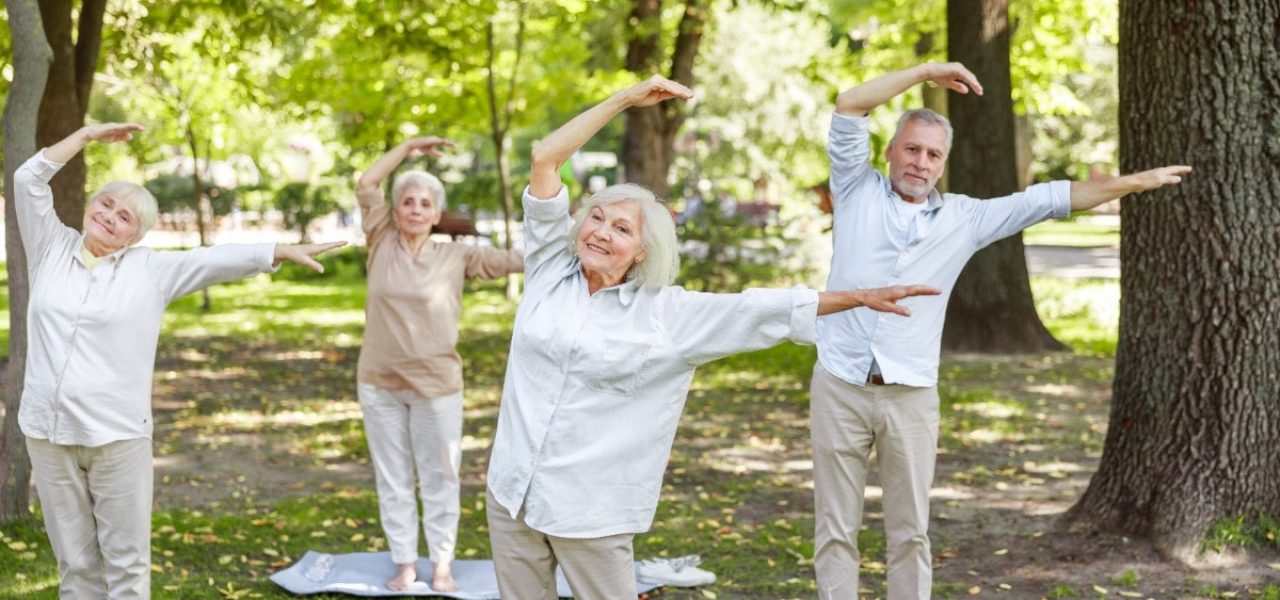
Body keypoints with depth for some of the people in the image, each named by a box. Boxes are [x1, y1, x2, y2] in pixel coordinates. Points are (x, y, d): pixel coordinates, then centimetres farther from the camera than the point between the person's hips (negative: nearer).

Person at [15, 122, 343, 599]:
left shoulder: (150, 270, 4)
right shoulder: (52, 250, 9)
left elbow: (220, 260, 0)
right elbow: (28, 180, 4)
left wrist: (285, 251, -5)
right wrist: (88, 134, 3)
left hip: (117, 435, -2)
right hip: (49, 432, 2)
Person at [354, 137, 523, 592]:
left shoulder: (456, 257, -2)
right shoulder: (382, 244, 2)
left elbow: (516, 261, -4)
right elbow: (366, 186, 3)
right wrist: (407, 148, 3)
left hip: (435, 385, -2)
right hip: (379, 384, 2)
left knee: (439, 478, 7)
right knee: (393, 478, 9)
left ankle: (442, 564, 17)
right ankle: (405, 563, 18)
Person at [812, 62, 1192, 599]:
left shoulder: (963, 218, 10)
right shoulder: (859, 192, 6)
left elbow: (1049, 200, 13)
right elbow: (849, 107, -3)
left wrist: (1135, 182, 13)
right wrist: (926, 73, -2)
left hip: (911, 396, 2)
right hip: (840, 387, -1)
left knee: (910, 532, 5)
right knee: (835, 528, 3)